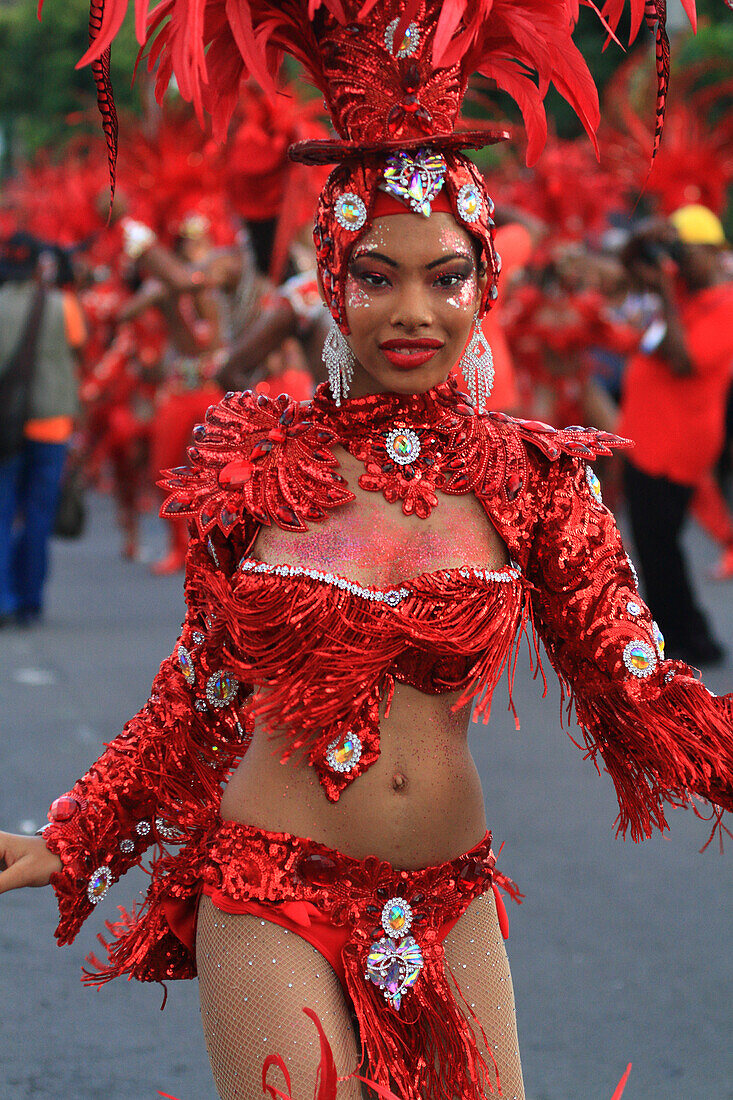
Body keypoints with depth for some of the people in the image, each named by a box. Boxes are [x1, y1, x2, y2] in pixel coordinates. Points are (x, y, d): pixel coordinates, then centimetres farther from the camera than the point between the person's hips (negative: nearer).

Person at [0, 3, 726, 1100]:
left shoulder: (533, 476, 1)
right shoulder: (255, 458, -2)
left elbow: (638, 692, -3)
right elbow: (202, 689, 7)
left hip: (448, 908, 2)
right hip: (274, 905, -2)